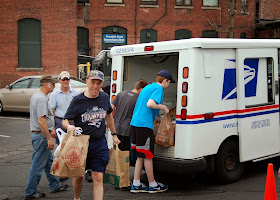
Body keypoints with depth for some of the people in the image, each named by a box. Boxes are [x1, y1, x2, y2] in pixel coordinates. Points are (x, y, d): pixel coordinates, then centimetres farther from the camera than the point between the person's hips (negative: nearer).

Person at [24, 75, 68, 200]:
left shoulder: (36, 96, 14)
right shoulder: (42, 99, -20)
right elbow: (41, 121, -26)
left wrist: (51, 130, 28)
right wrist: (49, 139, -24)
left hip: (37, 133, 11)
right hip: (41, 135, -11)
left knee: (49, 161, 19)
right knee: (38, 165, -2)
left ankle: (55, 185, 30)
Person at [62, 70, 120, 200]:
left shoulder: (105, 98, 3)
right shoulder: (78, 100, -8)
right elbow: (65, 120, -8)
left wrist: (114, 134, 24)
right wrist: (69, 126, -31)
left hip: (100, 144, 2)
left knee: (98, 178, -5)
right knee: (78, 176, 13)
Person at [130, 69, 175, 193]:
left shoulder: (147, 87, 23)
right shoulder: (158, 88, -6)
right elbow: (150, 104, -23)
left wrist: (156, 118, 43)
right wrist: (163, 107, -7)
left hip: (135, 123, 9)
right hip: (144, 125, -9)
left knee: (140, 156, 13)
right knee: (147, 156, 1)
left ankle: (136, 185, 14)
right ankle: (152, 185, 12)